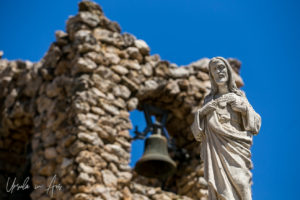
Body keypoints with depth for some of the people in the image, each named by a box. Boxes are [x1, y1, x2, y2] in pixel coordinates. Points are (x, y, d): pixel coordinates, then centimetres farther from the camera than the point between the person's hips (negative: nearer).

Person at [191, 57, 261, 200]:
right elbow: (198, 133, 13)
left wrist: (244, 107, -6)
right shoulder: (209, 100, 17)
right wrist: (202, 112, -3)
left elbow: (255, 126, 8)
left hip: (237, 153, -1)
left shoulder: (239, 97, 13)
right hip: (216, 155, 1)